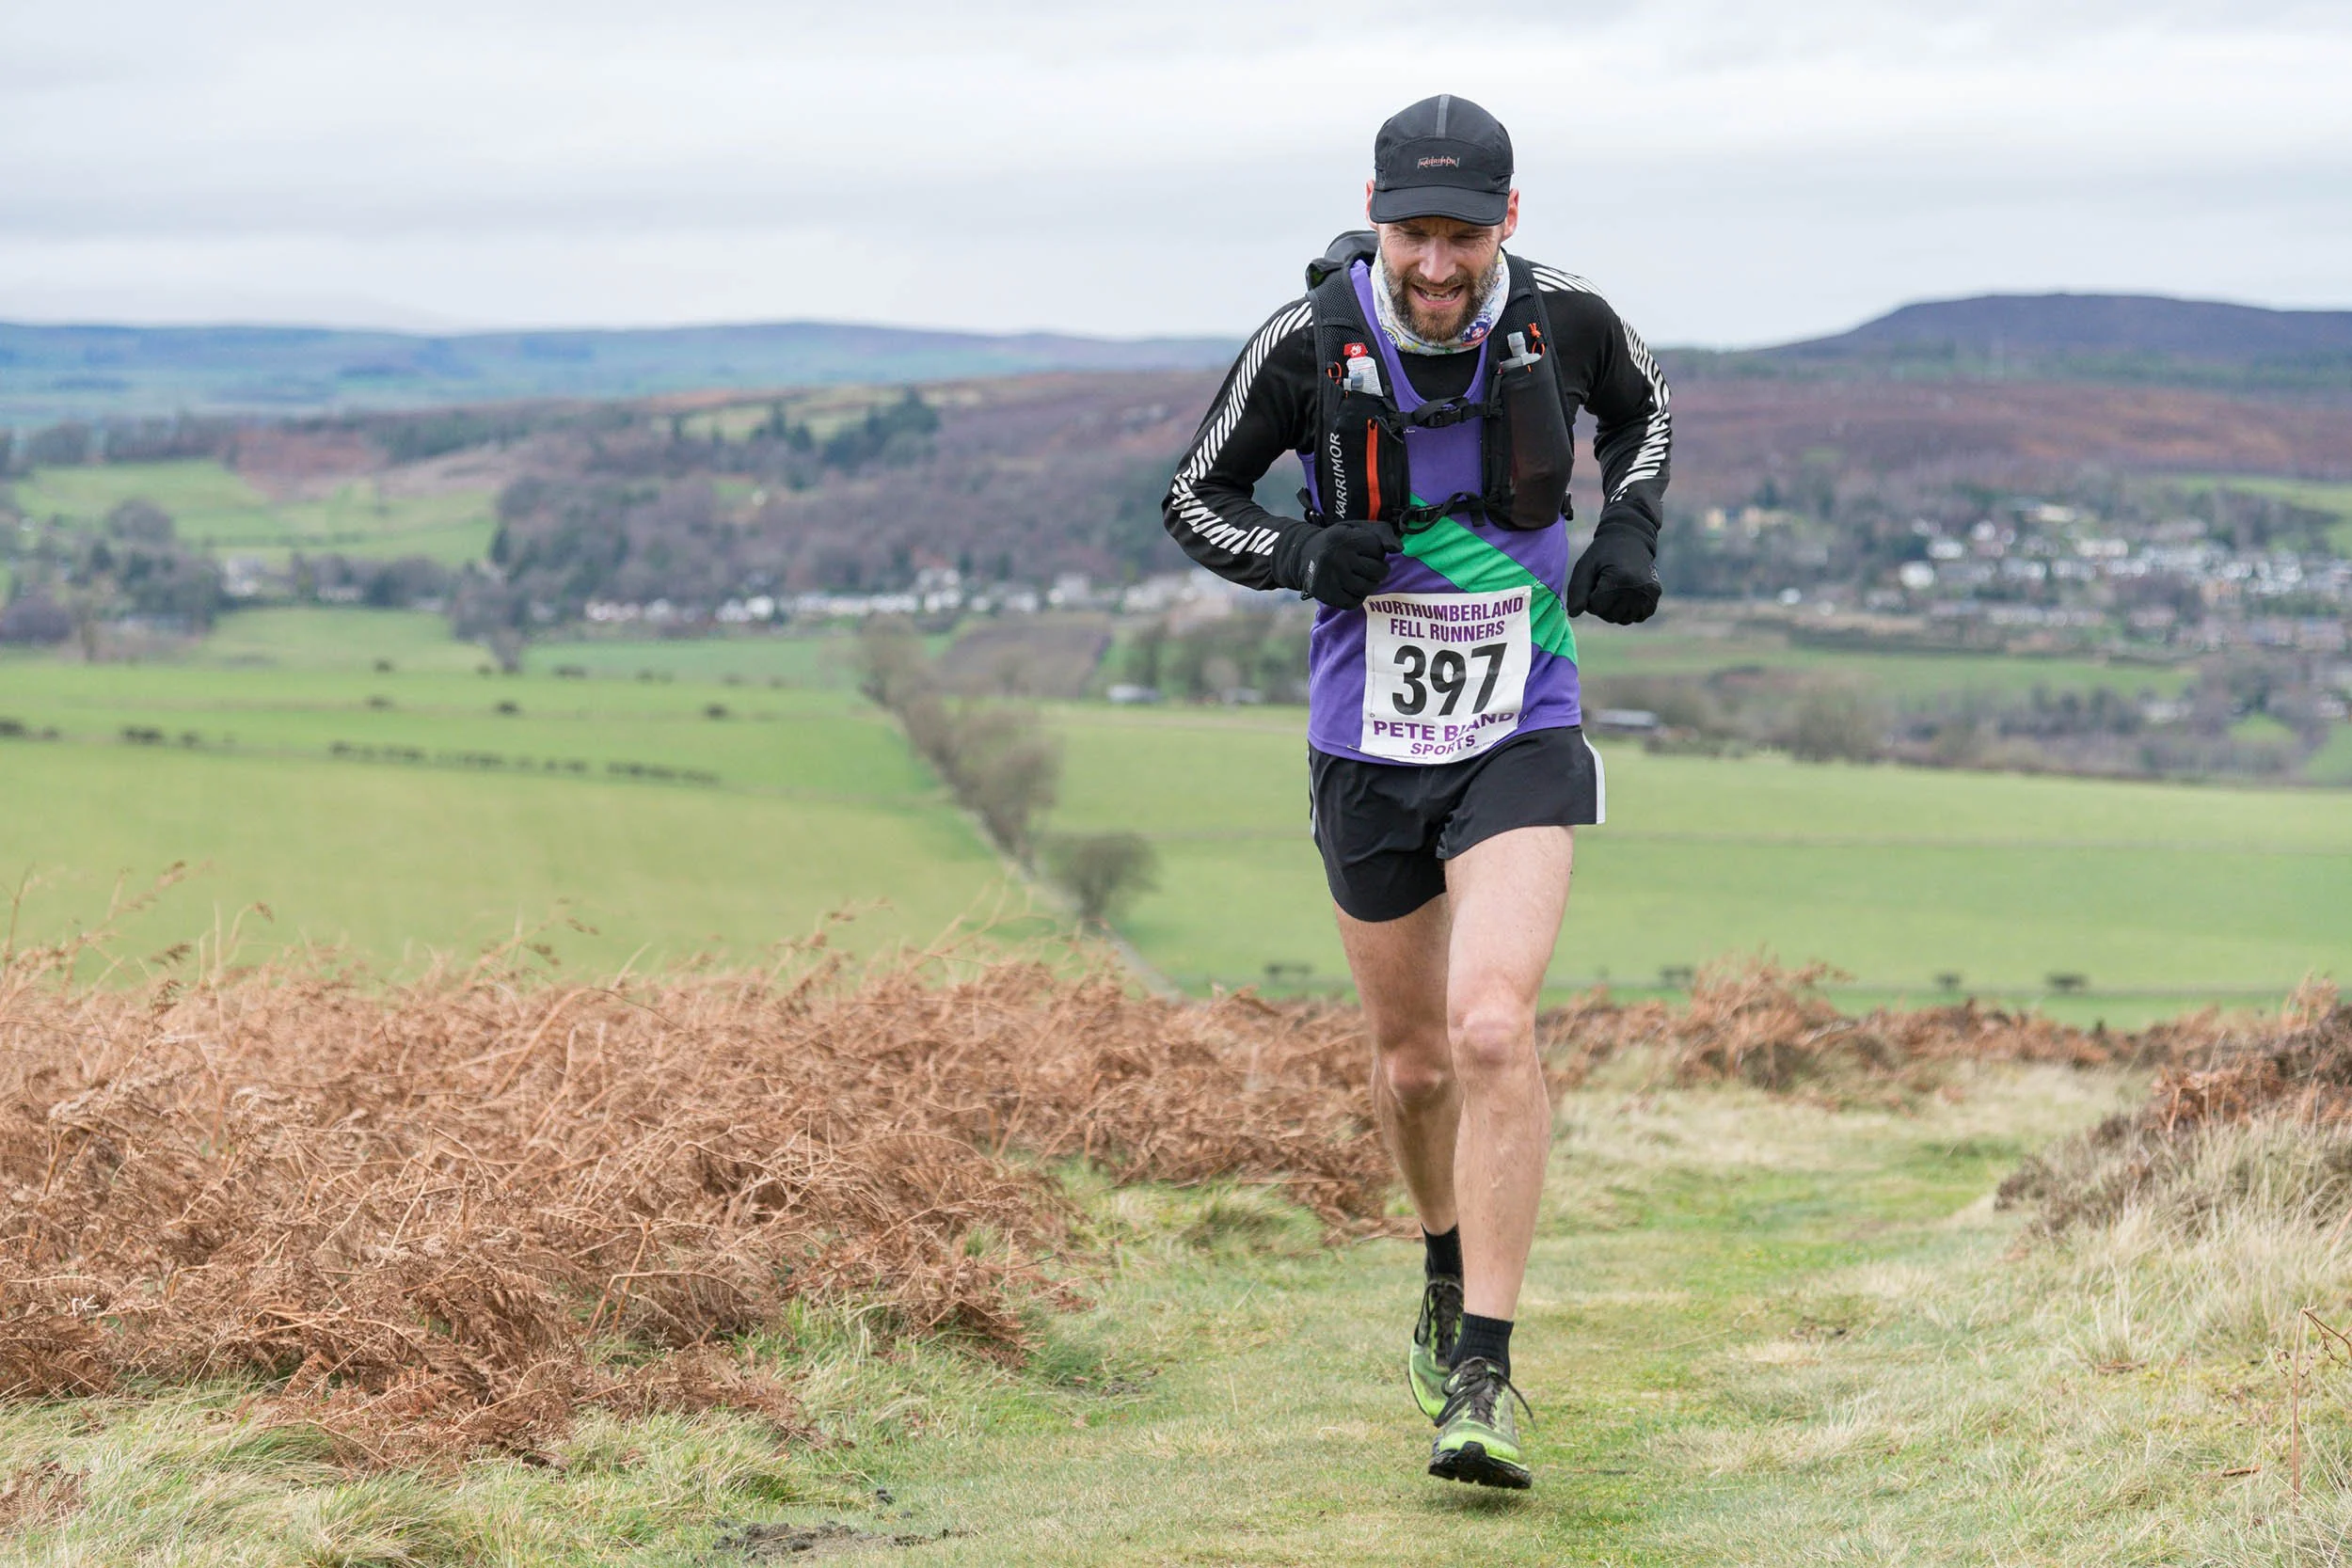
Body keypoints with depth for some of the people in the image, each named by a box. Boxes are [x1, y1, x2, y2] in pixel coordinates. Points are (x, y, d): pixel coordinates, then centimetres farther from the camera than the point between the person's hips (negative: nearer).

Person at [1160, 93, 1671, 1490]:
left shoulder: (1564, 320, -11)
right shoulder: (1310, 341, -14)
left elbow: (1642, 406, 14)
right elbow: (1196, 499, -1)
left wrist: (1631, 532, -3)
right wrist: (1303, 554, -20)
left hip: (1522, 739, -1)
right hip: (1368, 749, 1)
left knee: (1494, 1026, -21)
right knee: (1413, 1057, 14)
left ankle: (1484, 1378, -17)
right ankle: (1448, 1276, 45)